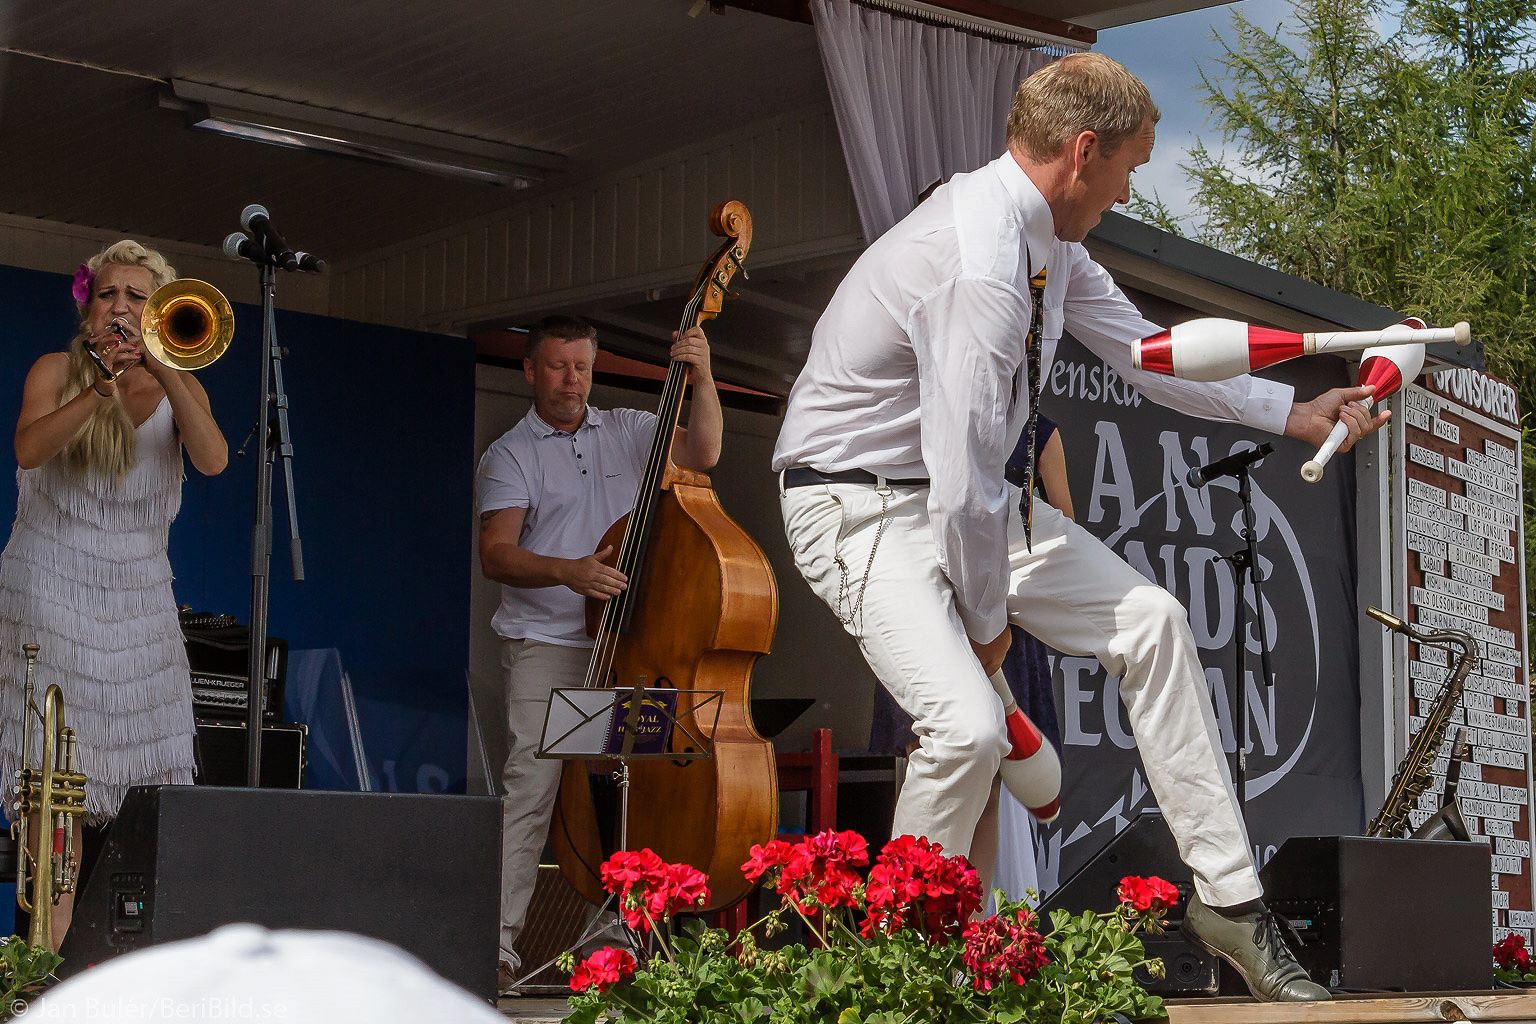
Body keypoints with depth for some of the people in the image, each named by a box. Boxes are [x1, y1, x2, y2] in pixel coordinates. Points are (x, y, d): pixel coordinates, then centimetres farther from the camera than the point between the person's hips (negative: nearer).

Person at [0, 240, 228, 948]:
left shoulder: (176, 387, 9)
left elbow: (212, 459, -12)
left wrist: (165, 374, -23)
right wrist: (100, 390, -29)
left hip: (140, 593, 3)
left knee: (146, 774, -3)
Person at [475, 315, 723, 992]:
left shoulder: (628, 432, 15)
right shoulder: (509, 455, 5)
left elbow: (702, 452, 2)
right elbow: (495, 554, -7)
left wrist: (702, 379, -12)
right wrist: (567, 571, -24)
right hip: (546, 645, -3)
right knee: (531, 784, -14)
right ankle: (498, 941, -15)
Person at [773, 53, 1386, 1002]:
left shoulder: (1046, 237, 0)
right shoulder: (978, 266, -31)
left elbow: (1142, 347, 15)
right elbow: (964, 487, -28)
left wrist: (1292, 412, 16)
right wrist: (986, 618, -13)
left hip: (963, 493, 10)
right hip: (864, 506, -10)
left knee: (1152, 621, 3)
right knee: (968, 727, -27)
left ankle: (1228, 899, 10)